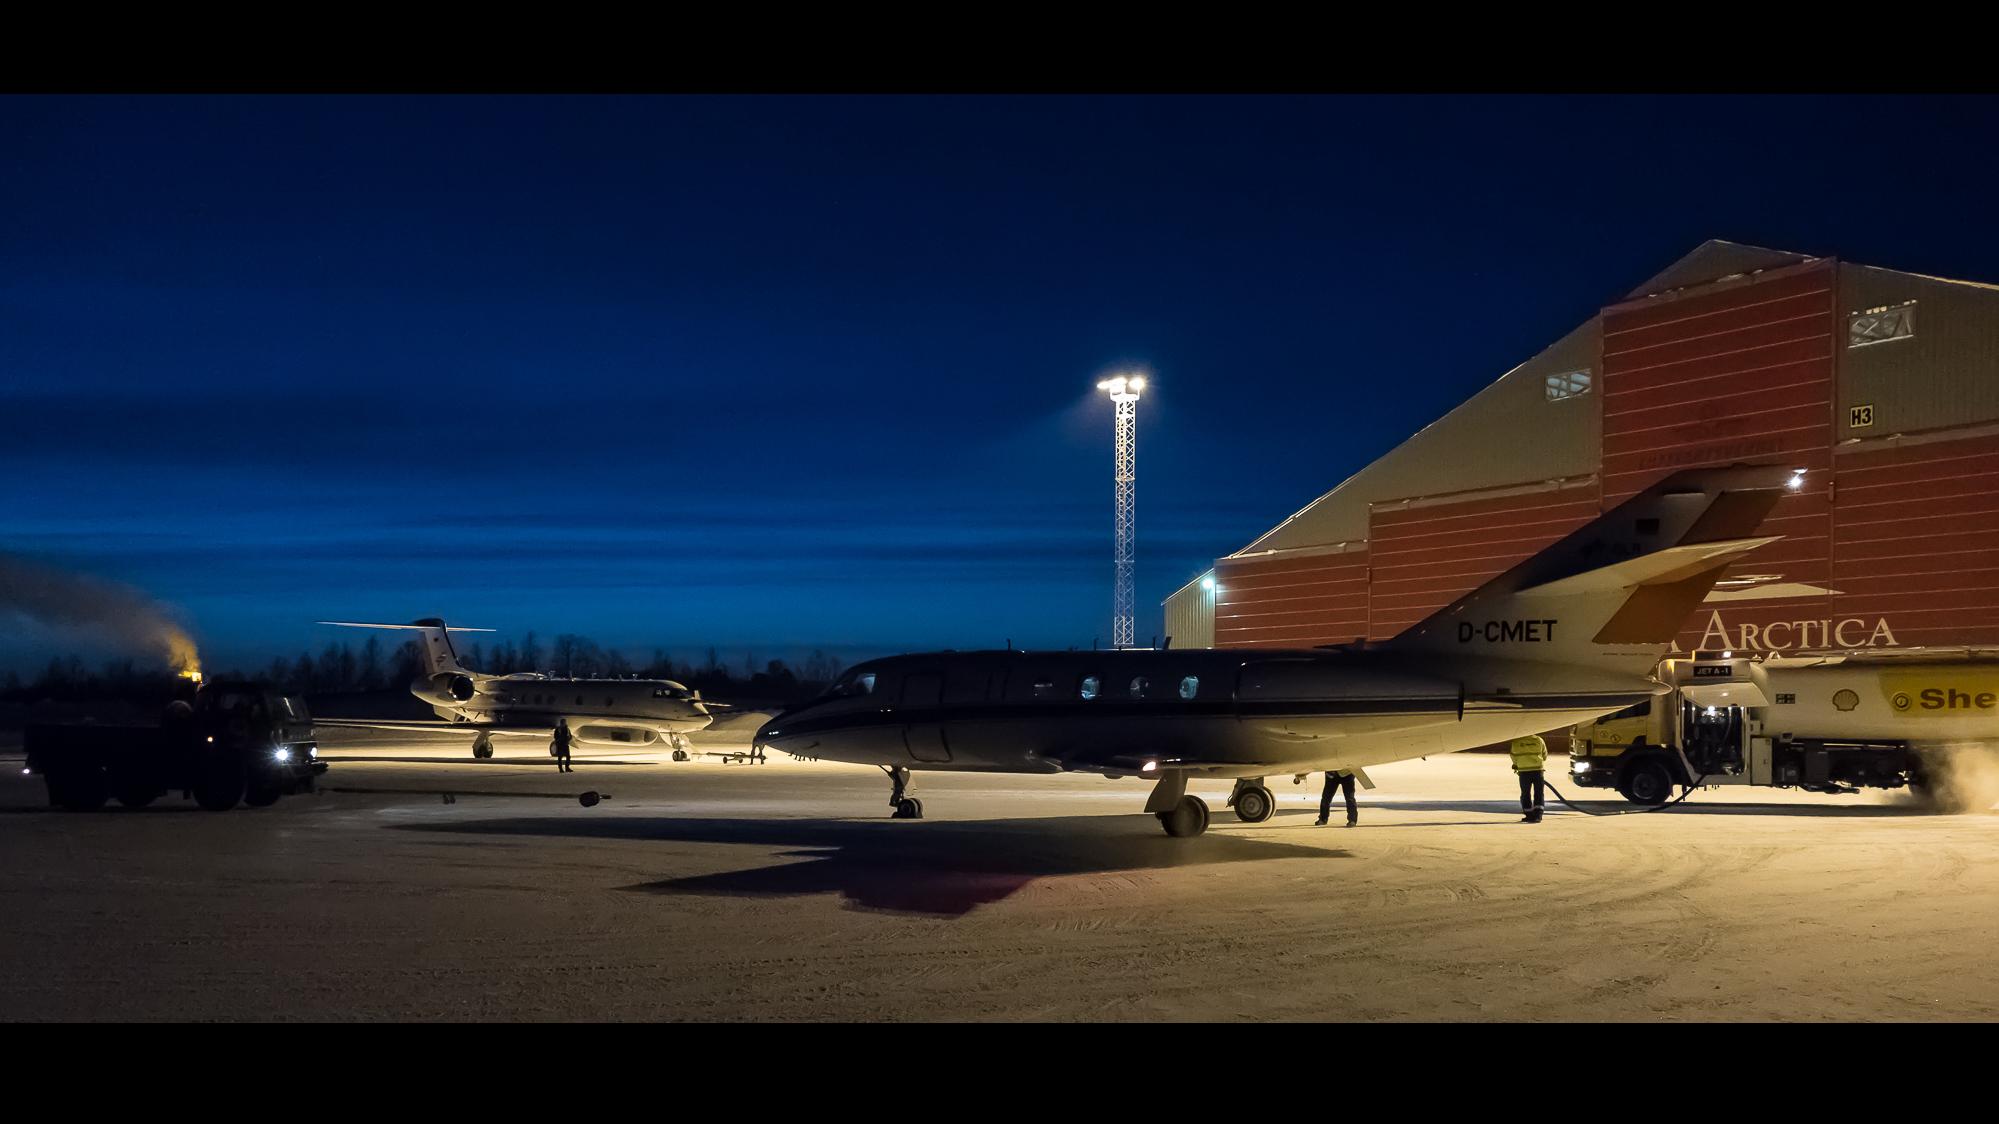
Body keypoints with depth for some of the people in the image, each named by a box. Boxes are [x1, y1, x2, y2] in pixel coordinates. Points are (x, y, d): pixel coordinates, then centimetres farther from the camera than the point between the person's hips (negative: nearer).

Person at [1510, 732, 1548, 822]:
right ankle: (1537, 815, -6)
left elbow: (1514, 757, 6)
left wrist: (1516, 765, 26)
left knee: (1525, 793, 10)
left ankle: (1529, 815, 12)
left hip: (1523, 771, 0)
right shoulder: (1538, 740, 1)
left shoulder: (1516, 742, -1)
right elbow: (1545, 755, 12)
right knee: (1539, 793, 4)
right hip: (1538, 770, 0)